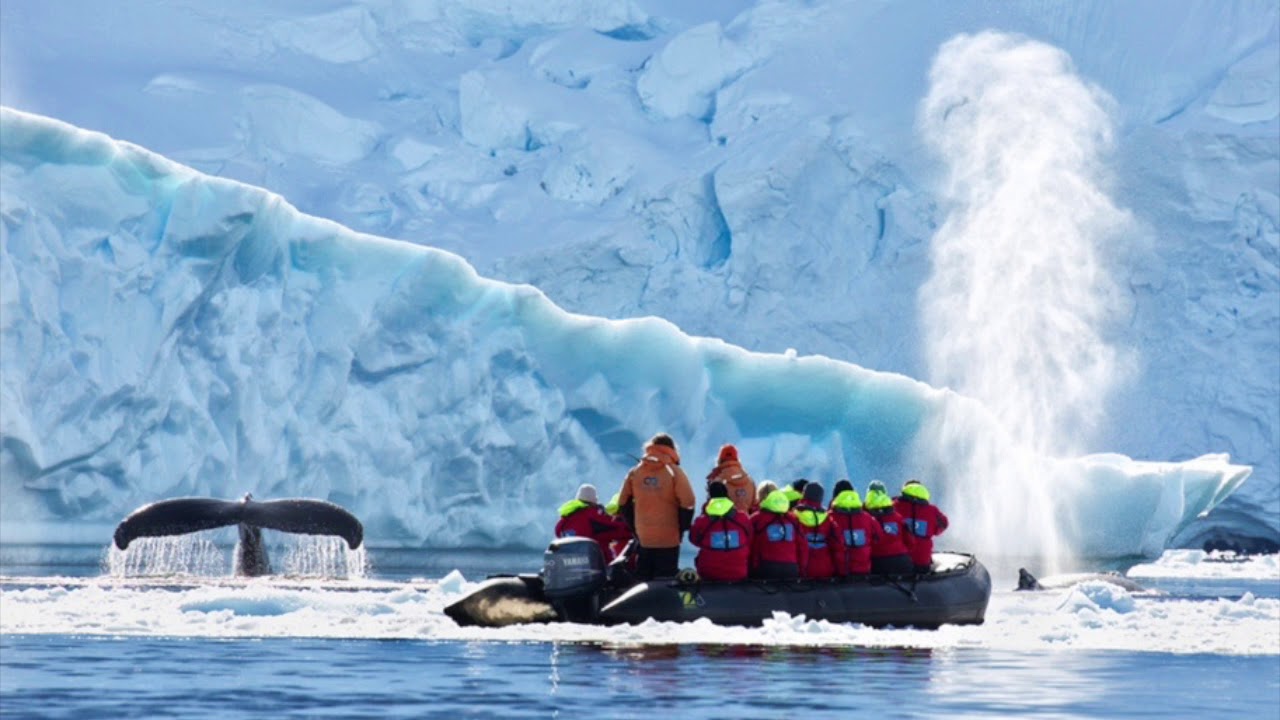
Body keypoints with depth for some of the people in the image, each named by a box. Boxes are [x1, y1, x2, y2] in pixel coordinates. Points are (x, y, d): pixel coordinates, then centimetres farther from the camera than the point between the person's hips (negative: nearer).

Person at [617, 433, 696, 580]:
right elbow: (687, 504, -11)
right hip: (668, 540, -4)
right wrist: (681, 529, 1)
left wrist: (635, 528, 13)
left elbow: (623, 503, 8)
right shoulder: (674, 472, -6)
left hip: (643, 539, 4)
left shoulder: (634, 473, 6)